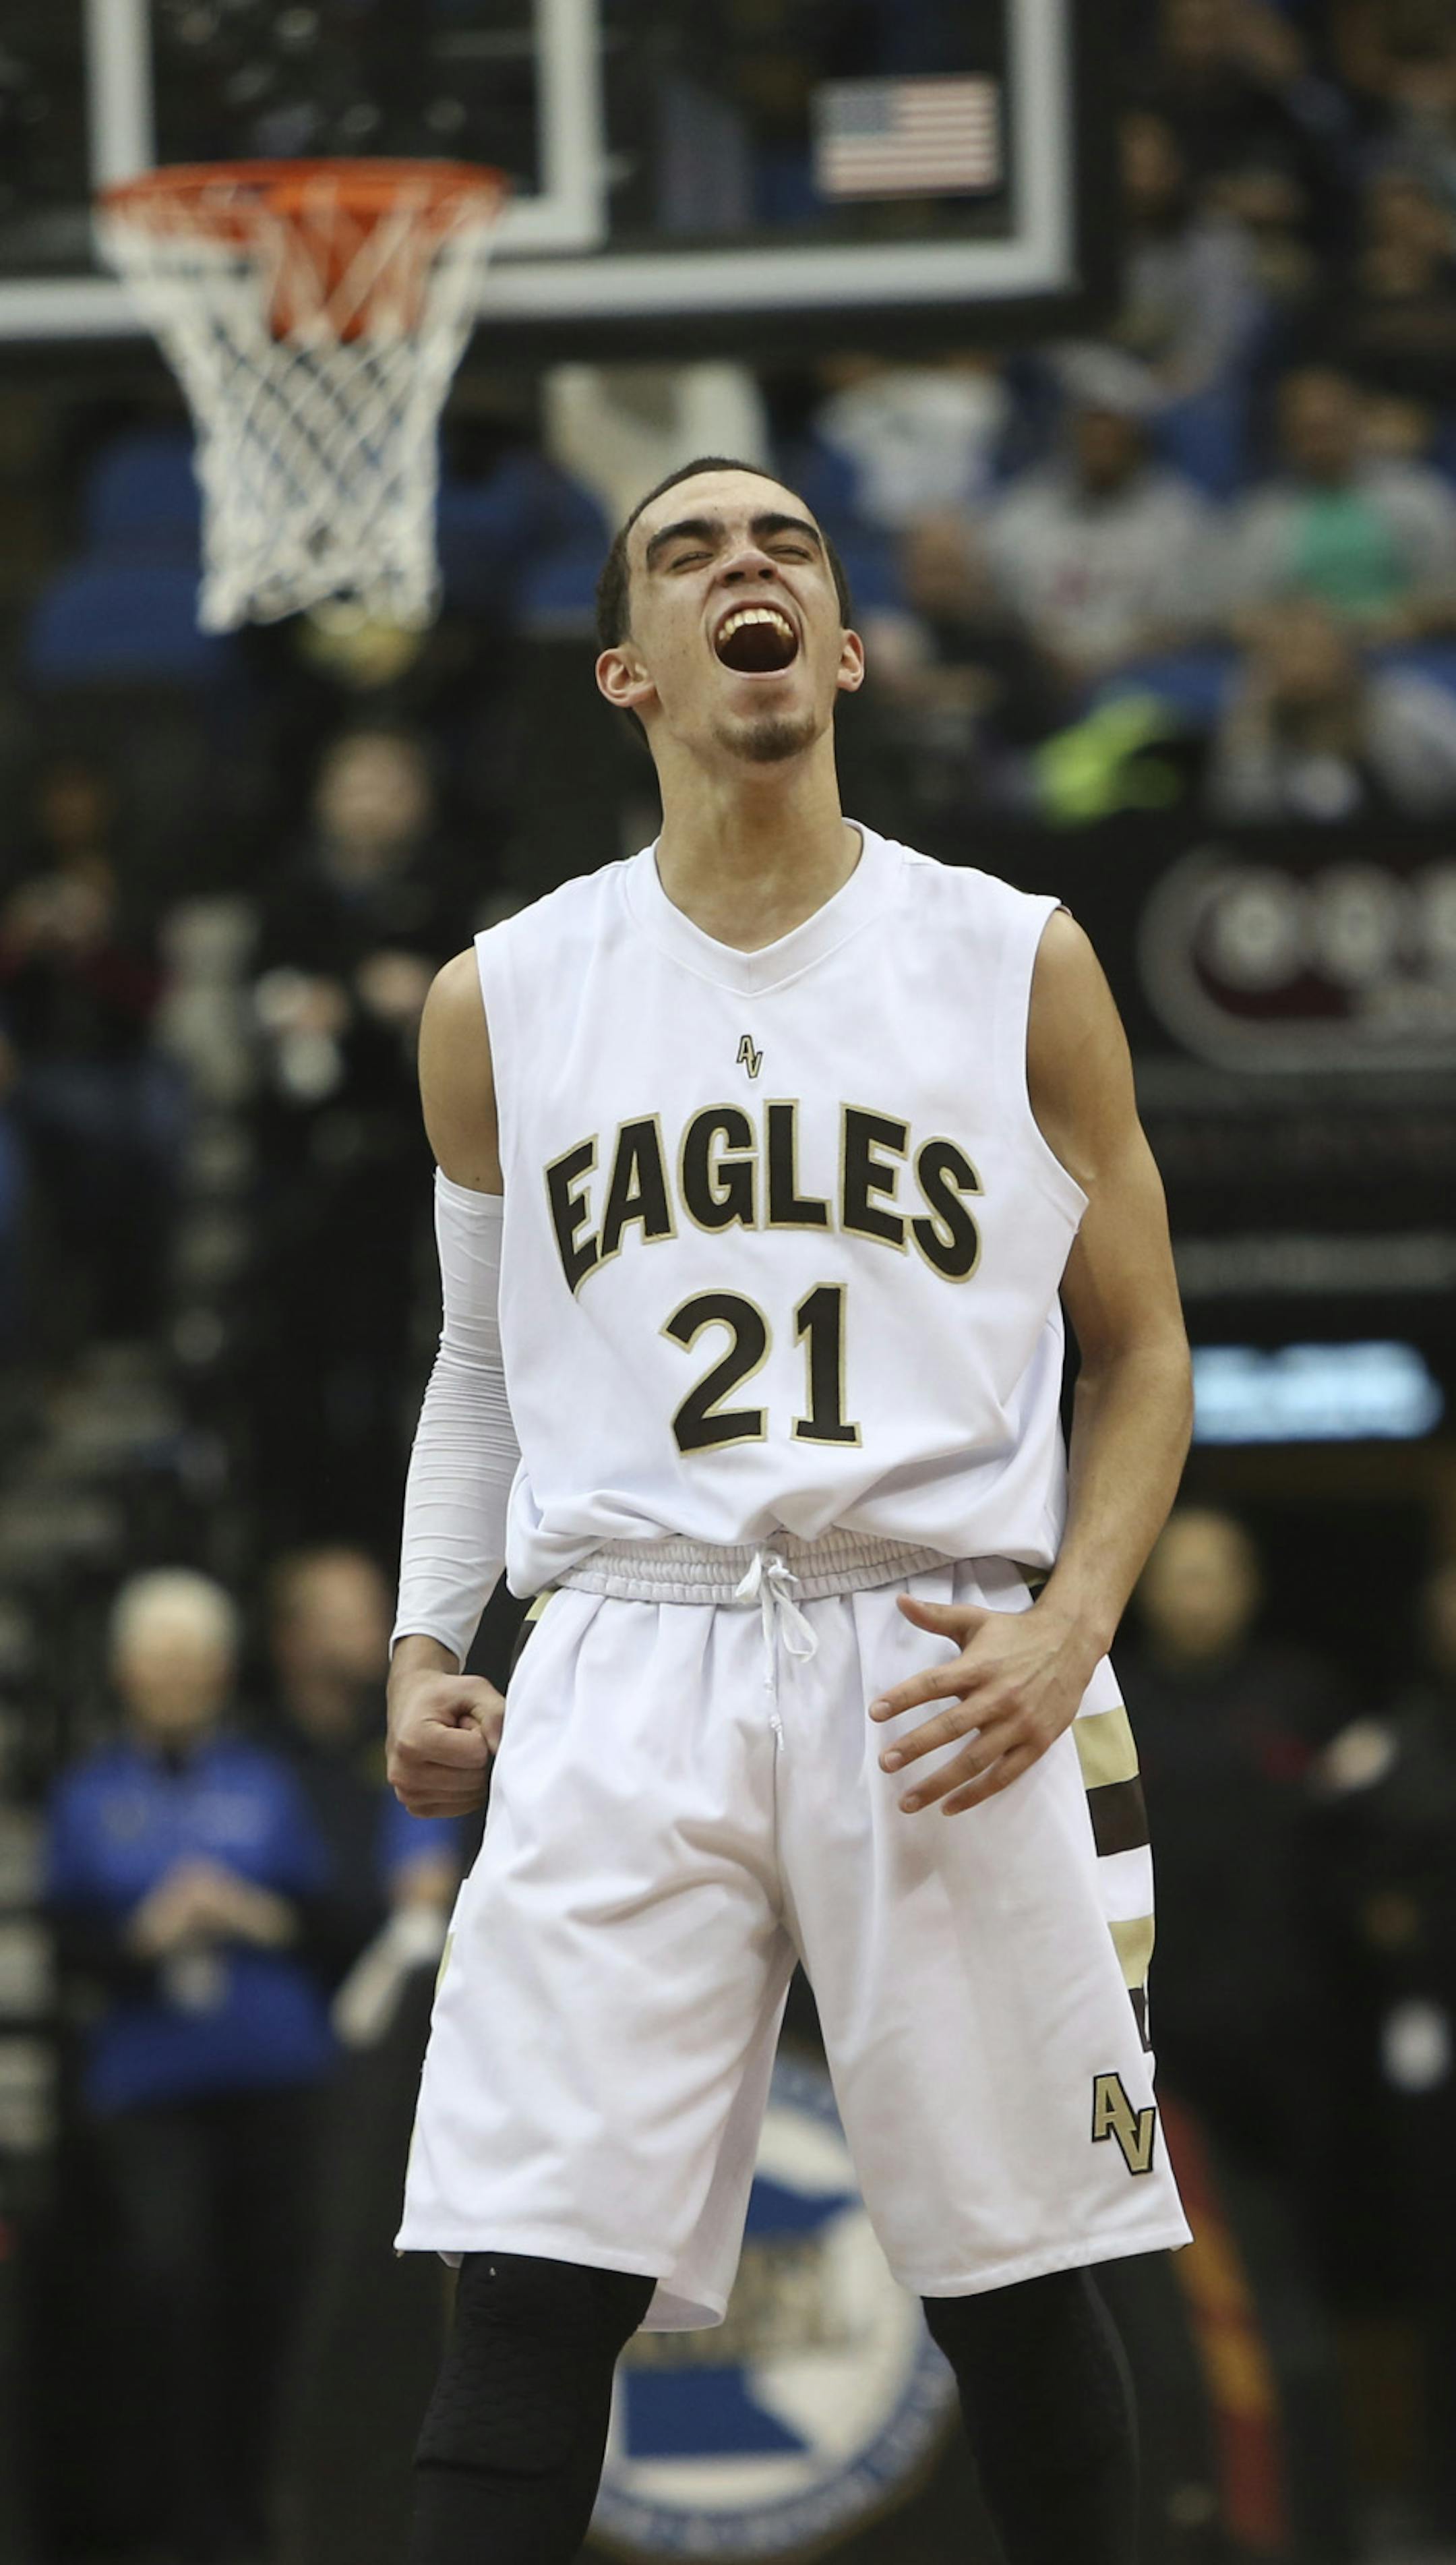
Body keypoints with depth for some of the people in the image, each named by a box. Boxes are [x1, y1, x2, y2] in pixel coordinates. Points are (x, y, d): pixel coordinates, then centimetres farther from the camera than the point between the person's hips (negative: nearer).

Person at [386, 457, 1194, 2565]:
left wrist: (1066, 1633, -7)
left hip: (940, 1678, 0)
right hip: (625, 1677, 0)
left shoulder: (1017, 970, 5)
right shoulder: (503, 1004, 9)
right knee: (528, 2287, -9)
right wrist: (425, 1641, 5)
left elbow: (1142, 1357, 9)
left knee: (1020, 2289, 4)